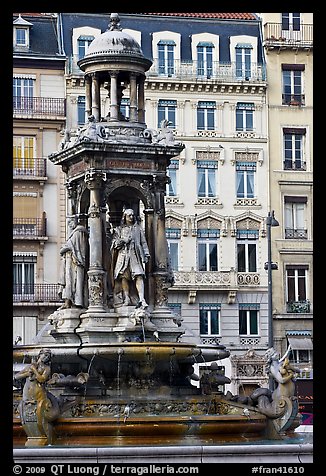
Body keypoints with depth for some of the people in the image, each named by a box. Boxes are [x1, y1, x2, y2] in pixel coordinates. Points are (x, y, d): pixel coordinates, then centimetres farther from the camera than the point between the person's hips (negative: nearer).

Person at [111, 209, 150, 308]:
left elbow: (143, 242, 18)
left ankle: (142, 299, -27)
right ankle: (127, 299, -6)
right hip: (123, 254, 1)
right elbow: (114, 241, 10)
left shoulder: (138, 228, 19)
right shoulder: (119, 229, 17)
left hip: (135, 255, -1)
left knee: (139, 276, -16)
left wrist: (146, 255, 9)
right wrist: (123, 241, -9)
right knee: (124, 276, -9)